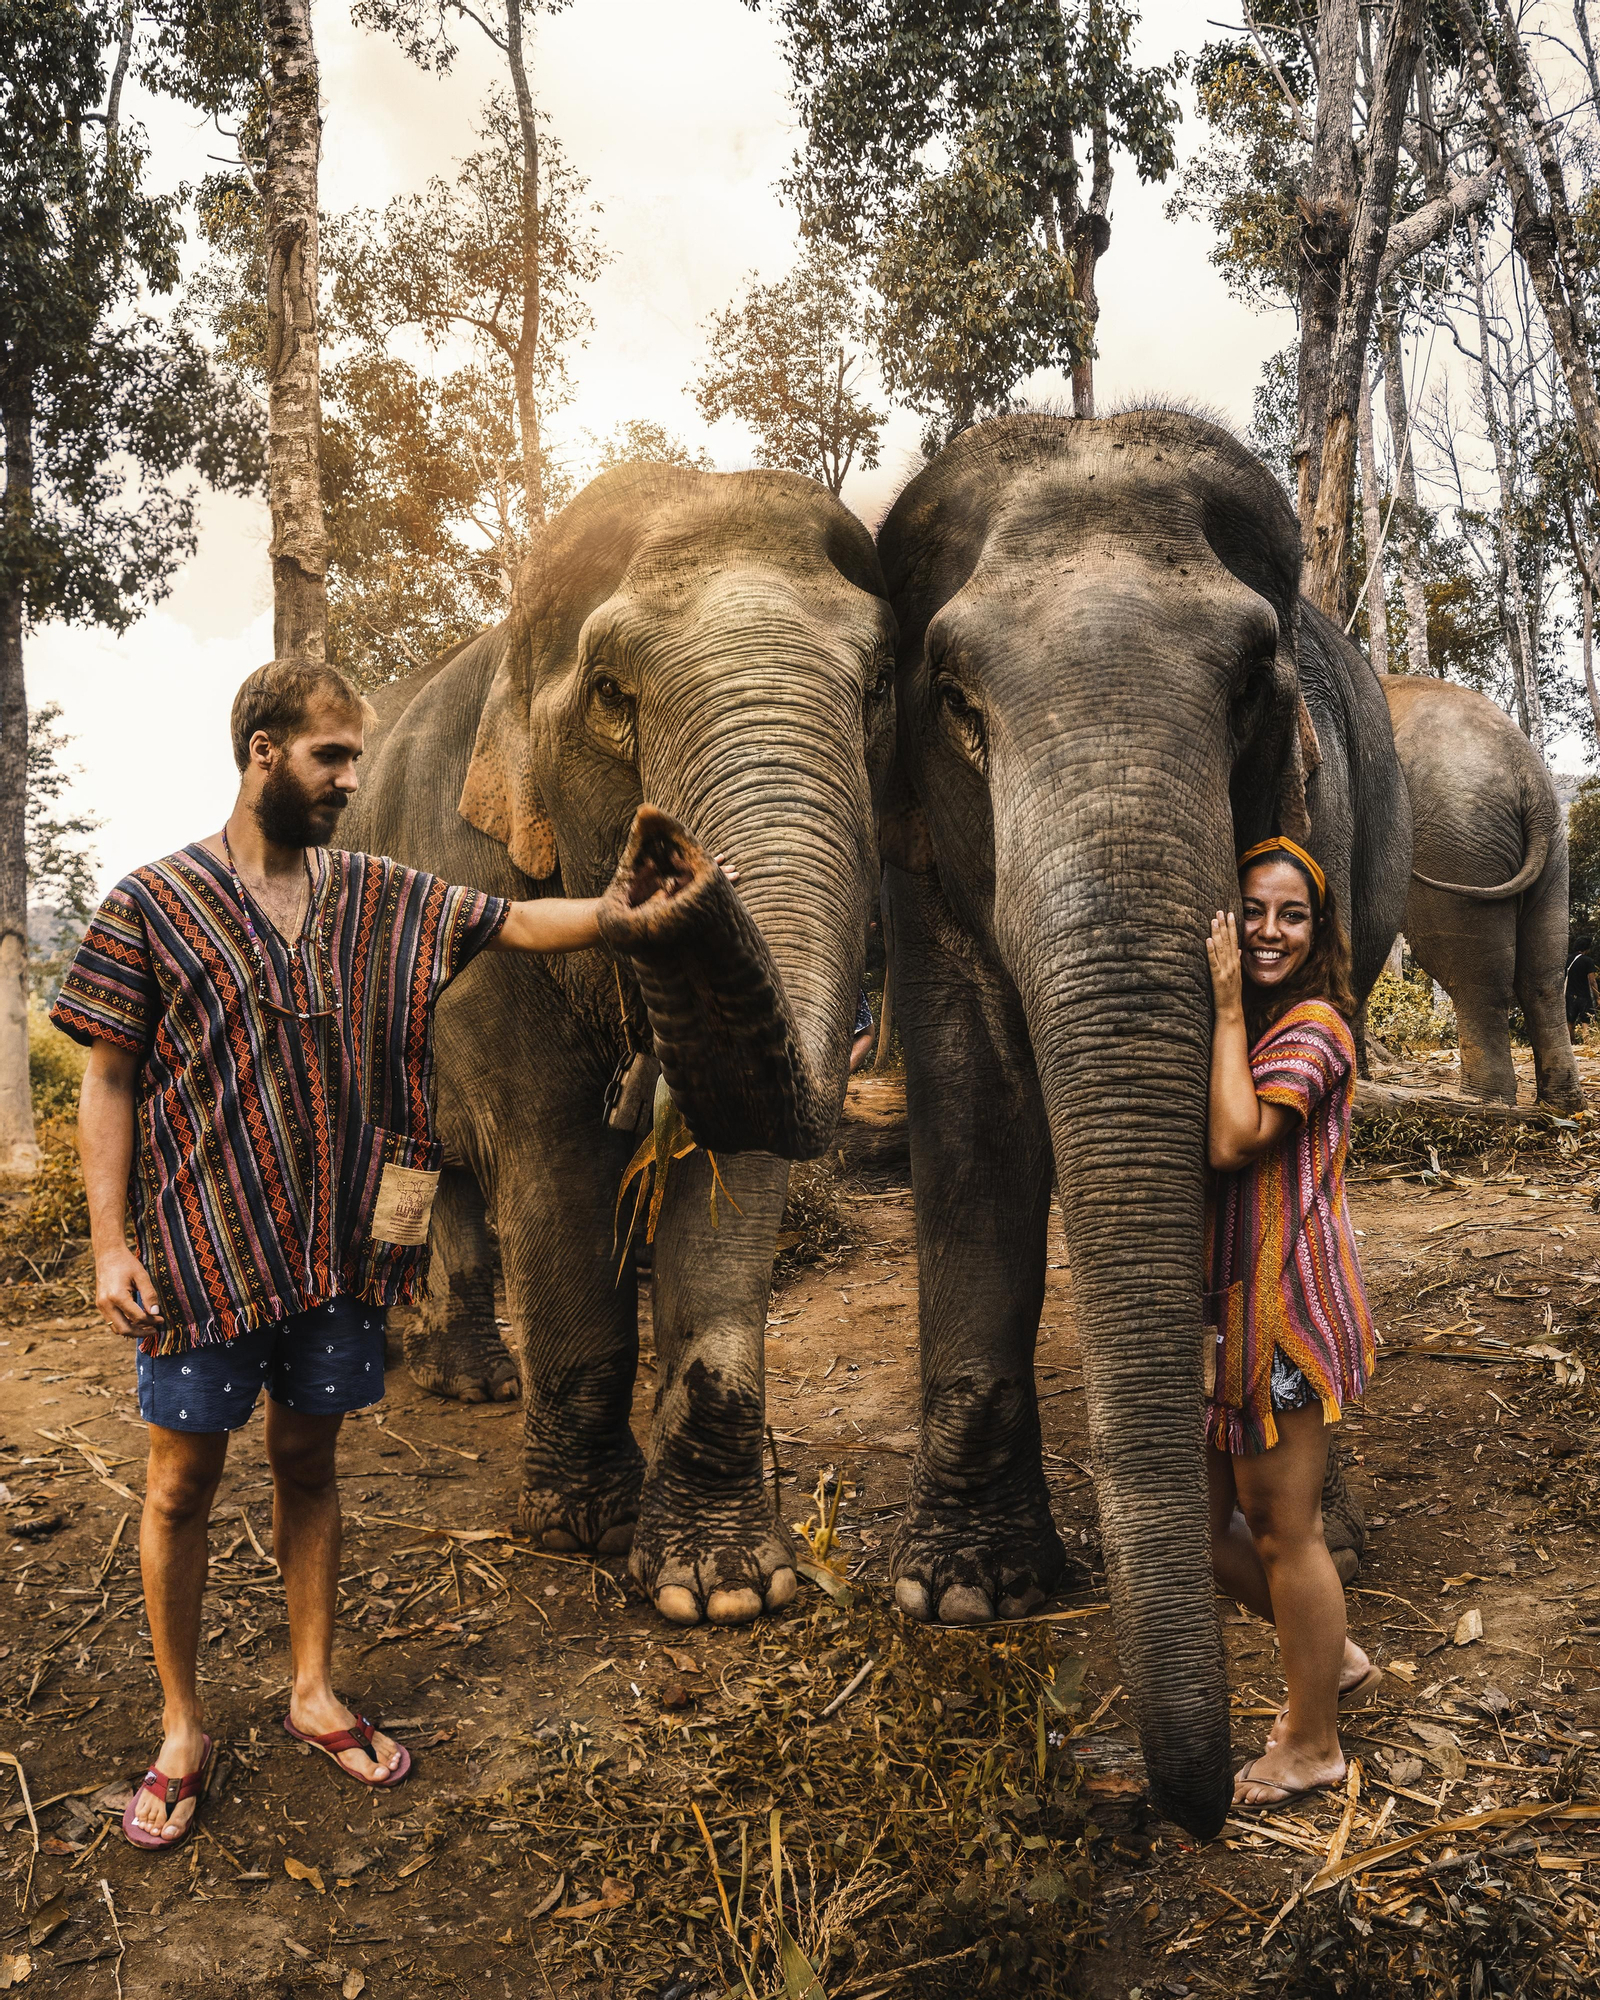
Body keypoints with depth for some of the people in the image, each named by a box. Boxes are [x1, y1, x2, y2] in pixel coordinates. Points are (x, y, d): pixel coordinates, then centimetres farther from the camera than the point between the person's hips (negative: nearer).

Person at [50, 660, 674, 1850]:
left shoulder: (380, 899, 5)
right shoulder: (154, 903, -5)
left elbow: (522, 925, 2)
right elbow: (109, 1084, -4)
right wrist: (110, 1245, -10)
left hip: (338, 1246, 3)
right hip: (203, 1248, -3)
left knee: (309, 1463, 16)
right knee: (185, 1482, 8)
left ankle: (315, 1694, 32)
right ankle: (182, 1731, 25)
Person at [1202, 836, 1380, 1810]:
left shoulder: (1313, 1026, -11)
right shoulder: (1246, 1026, 15)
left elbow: (1234, 1139, -25)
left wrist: (1228, 1010, -17)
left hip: (1284, 1304, -9)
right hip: (1222, 1305, 9)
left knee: (1281, 1530, 4)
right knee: (1199, 1522, 14)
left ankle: (1313, 1745, 23)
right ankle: (1337, 1660, 35)